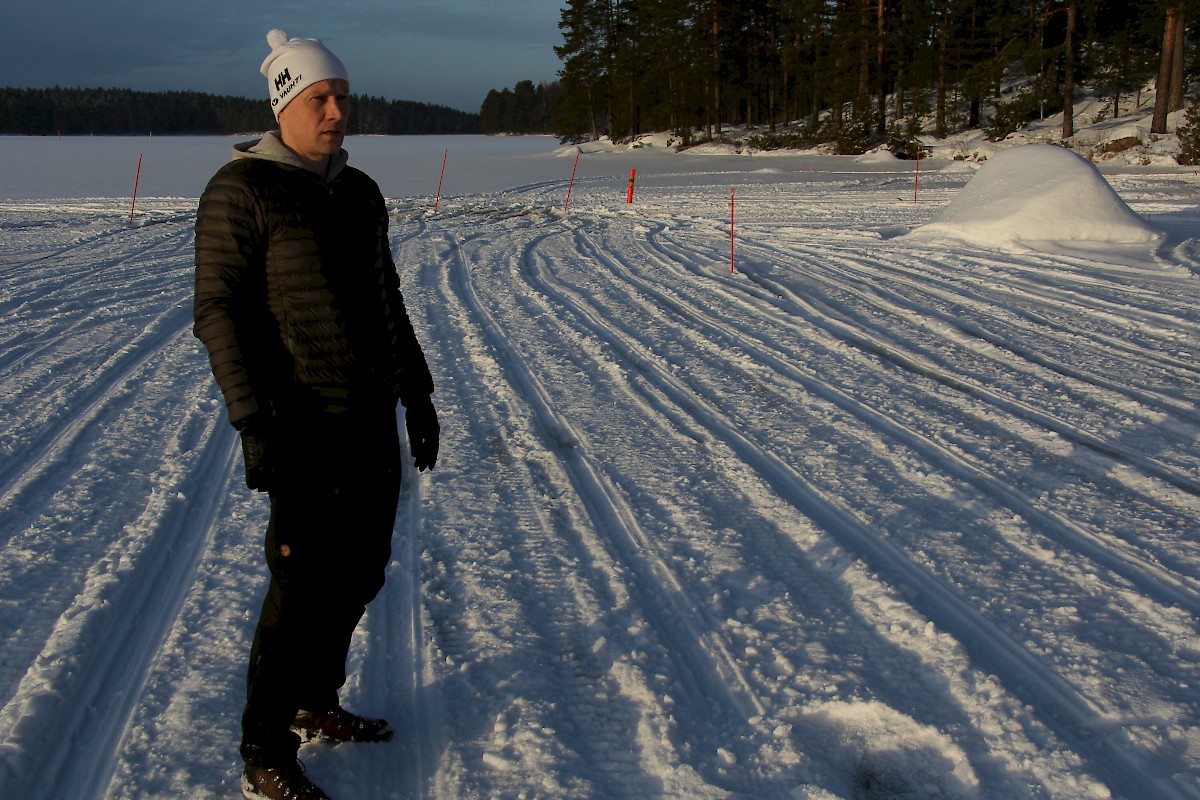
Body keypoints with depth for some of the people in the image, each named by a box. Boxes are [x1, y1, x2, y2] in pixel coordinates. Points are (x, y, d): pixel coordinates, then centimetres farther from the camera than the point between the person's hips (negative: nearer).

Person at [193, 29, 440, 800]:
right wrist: (255, 424, -20)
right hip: (306, 429, -7)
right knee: (305, 587, -4)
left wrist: (418, 393, 18)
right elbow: (218, 311, -13)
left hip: (373, 421, 8)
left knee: (360, 574, 15)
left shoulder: (360, 191, 12)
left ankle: (316, 702, 34)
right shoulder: (242, 190, -9)